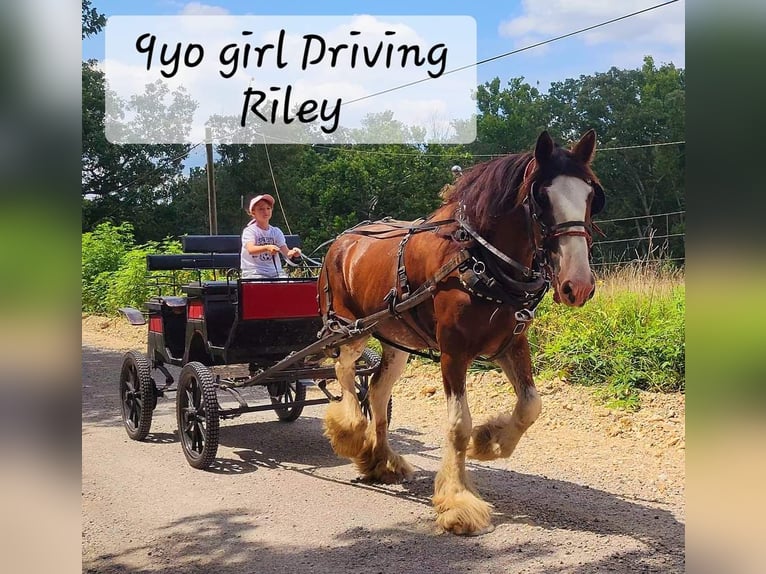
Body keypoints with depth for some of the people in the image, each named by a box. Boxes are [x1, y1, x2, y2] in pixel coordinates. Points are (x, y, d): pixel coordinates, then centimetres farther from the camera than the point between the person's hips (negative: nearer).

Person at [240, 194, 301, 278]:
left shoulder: (276, 232, 11)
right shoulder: (249, 231, -3)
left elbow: (286, 252, -3)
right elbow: (250, 250, -24)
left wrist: (292, 253, -27)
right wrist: (267, 248, -42)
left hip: (275, 273, 4)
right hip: (254, 274, -4)